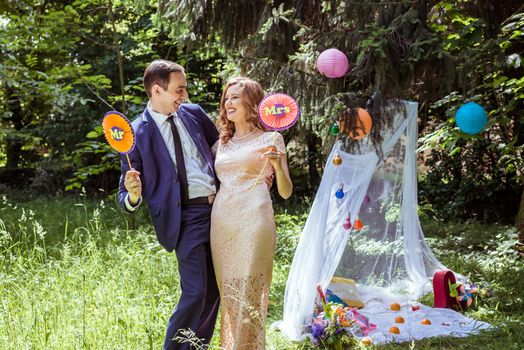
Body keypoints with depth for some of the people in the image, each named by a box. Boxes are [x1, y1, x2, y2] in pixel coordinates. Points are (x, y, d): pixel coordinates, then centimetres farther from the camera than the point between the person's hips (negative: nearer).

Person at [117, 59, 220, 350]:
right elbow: (126, 198, -6)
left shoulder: (193, 113, 5)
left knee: (214, 289, 13)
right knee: (195, 293, -10)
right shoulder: (137, 134, -9)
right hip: (184, 217, -6)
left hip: (219, 208, 6)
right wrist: (133, 195, -30)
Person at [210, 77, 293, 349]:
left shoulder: (270, 138, 6)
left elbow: (286, 192, 1)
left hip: (253, 221, -5)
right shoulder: (222, 143, 20)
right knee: (227, 293, 9)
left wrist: (277, 164, -17)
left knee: (248, 294, -6)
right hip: (221, 223, 5)